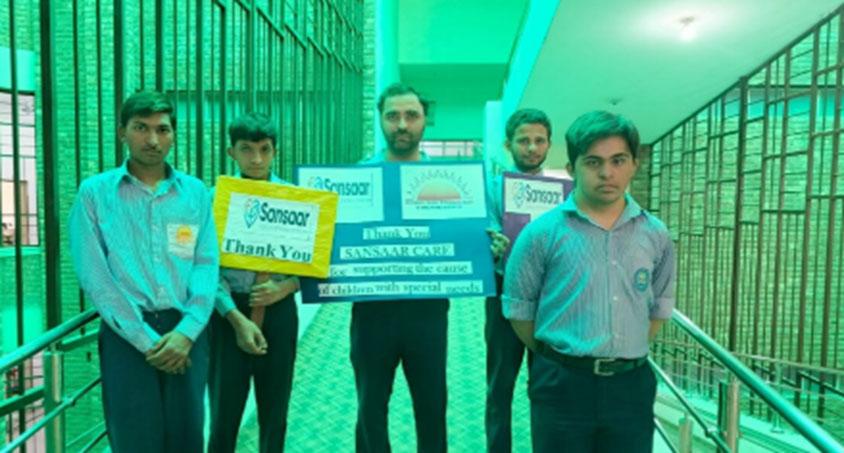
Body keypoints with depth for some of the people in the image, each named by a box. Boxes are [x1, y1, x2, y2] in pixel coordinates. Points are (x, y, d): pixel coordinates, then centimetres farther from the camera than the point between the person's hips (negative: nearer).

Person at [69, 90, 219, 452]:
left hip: (186, 332, 2)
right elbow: (94, 276, -5)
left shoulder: (195, 192, 8)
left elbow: (207, 264, 1)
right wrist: (146, 338, -11)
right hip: (127, 335, -2)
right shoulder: (94, 192, 2)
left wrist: (186, 331, -12)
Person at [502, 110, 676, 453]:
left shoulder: (656, 235, 3)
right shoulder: (542, 232, -7)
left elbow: (660, 307, 15)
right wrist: (557, 358, 5)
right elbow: (518, 308, 0)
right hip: (562, 384, -3)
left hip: (631, 385, 3)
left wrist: (624, 355, 11)